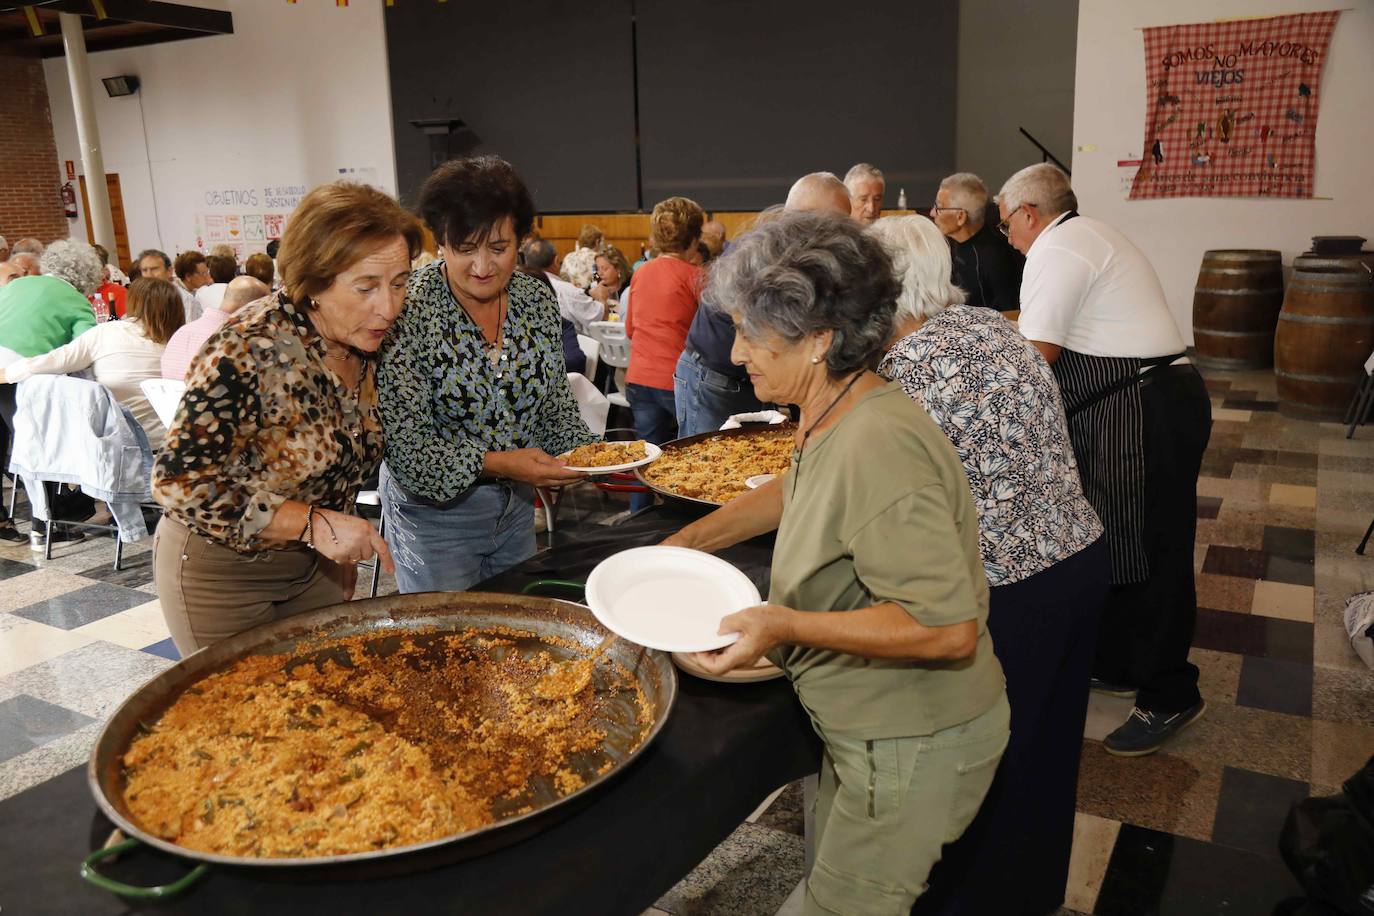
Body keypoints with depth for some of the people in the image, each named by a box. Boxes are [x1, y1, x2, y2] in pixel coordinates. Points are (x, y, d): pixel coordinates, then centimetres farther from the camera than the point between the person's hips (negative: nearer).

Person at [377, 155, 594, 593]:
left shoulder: (537, 299, -3)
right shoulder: (409, 311, -19)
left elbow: (557, 404, 8)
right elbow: (402, 442, -21)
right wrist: (496, 463, -29)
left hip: (517, 505, 6)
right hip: (434, 509, -5)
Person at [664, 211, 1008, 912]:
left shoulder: (877, 448, -33)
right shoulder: (834, 419, -2)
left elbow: (950, 629, -33)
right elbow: (799, 488, 20)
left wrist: (786, 625, -30)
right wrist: (690, 540, 15)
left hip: (913, 749, -9)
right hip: (871, 729, 9)